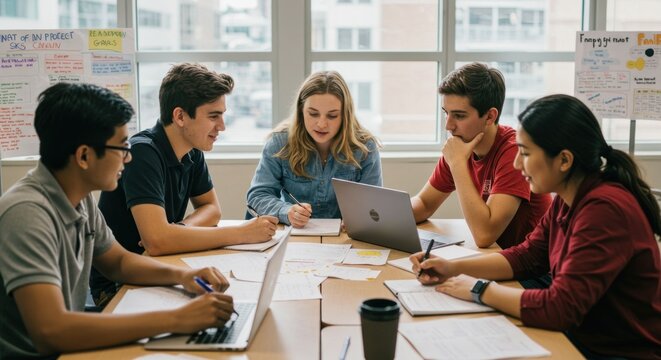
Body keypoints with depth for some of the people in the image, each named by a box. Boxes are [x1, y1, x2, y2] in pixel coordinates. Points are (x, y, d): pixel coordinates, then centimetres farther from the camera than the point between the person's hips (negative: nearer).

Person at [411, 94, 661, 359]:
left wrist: (480, 290, -17)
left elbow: (561, 308, -30)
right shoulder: (567, 199, 1)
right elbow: (526, 256, 10)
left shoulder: (605, 210, -27)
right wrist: (454, 268, -2)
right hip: (581, 338, 7)